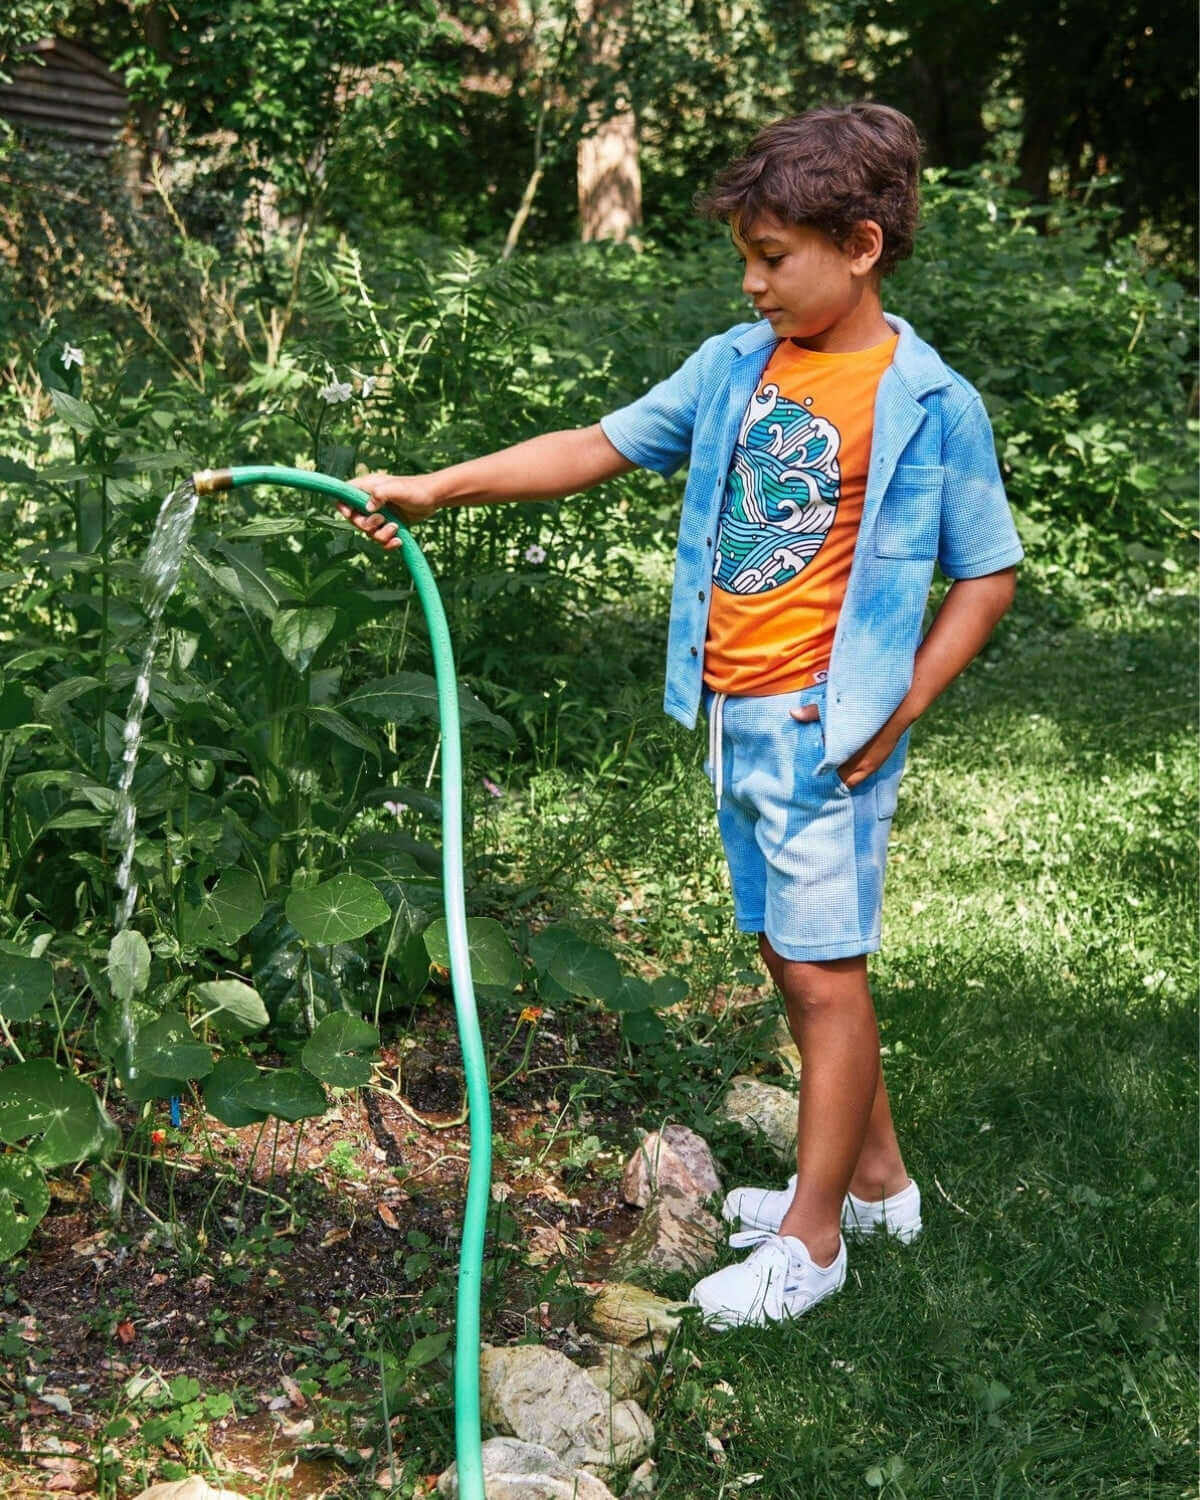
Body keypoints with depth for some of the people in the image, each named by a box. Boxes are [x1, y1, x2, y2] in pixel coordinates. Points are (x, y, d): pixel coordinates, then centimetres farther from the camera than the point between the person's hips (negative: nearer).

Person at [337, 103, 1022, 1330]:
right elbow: (599, 448, 6)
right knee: (794, 961, 15)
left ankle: (811, 1238, 14)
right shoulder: (735, 365, 5)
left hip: (827, 729, -6)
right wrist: (435, 488, 0)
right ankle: (875, 1179, 32)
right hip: (737, 718, 6)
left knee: (825, 975, 0)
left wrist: (896, 712, -12)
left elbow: (987, 576, -5)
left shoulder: (929, 403, -11)